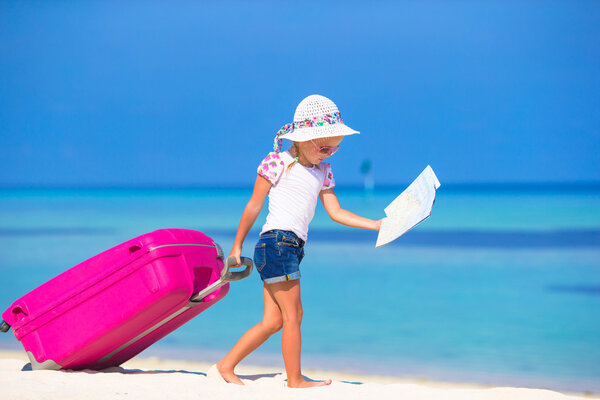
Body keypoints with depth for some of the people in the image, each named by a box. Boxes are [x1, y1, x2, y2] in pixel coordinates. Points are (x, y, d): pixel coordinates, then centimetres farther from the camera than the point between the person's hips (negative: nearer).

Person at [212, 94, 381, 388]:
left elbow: (336, 212, 14)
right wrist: (237, 246, 3)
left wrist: (376, 225, 5)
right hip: (276, 242, -8)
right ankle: (295, 380, 3)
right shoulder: (278, 162, -4)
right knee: (293, 315, -5)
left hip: (292, 248, 8)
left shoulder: (322, 171, 17)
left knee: (273, 321, 6)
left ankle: (226, 365, 13)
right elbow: (254, 207, 0)